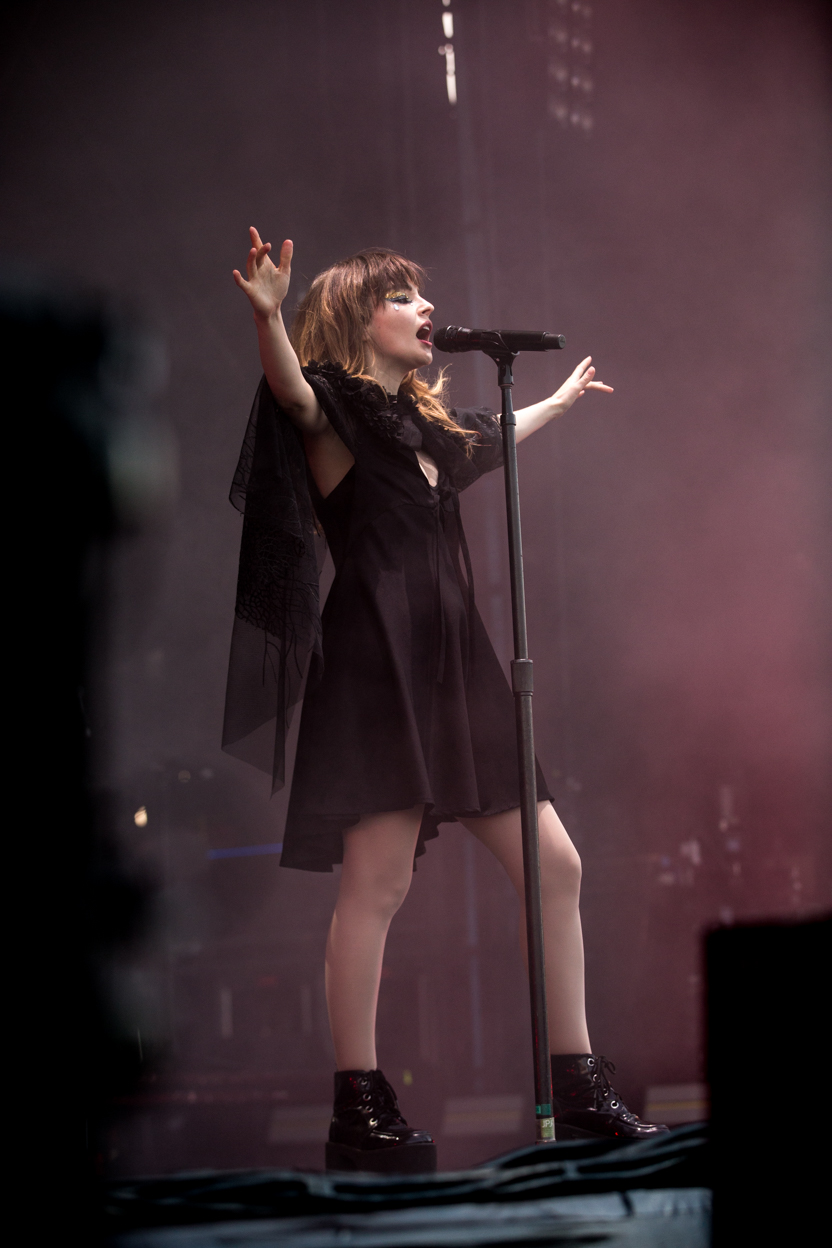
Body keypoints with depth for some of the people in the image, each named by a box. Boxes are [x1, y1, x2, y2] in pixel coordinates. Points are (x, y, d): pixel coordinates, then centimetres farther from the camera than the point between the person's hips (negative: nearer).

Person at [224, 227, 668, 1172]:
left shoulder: (427, 428, 24)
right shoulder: (334, 411, -1)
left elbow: (497, 436, 46)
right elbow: (291, 390, -25)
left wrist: (562, 399, 63)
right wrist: (267, 315, -46)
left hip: (452, 668, 9)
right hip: (376, 662, -9)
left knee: (553, 864, 5)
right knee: (379, 878, -15)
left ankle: (580, 1095, 12)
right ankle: (357, 1111, -8)